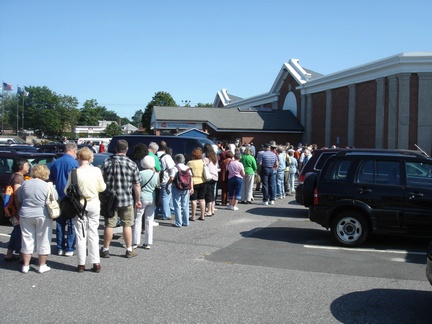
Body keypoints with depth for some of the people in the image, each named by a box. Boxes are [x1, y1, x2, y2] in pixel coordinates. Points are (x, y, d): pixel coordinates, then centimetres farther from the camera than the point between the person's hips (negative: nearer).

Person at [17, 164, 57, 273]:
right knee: (43, 241, 8)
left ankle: (25, 265, 18)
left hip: (26, 215, 3)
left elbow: (19, 201, 10)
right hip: (43, 216, -3)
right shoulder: (47, 186, -10)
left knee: (27, 240, 13)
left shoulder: (24, 184, 1)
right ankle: (42, 266, 13)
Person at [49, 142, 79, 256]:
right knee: (71, 224, 2)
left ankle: (60, 248, 15)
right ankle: (69, 249, 3)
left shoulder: (55, 163, 7)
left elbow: (51, 180, 16)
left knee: (60, 223, 12)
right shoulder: (73, 162, -11)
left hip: (59, 197, 5)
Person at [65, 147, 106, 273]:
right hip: (94, 204, 2)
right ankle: (96, 263, 11)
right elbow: (102, 188, 2)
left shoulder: (74, 173, -13)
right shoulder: (96, 171, -9)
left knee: (81, 235, 7)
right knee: (93, 233, 10)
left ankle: (81, 264, 10)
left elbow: (67, 190, -6)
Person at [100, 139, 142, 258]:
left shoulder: (107, 162, -2)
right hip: (127, 199, 0)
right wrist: (138, 200, 8)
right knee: (127, 225, 9)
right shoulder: (132, 164, -4)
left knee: (109, 225, 8)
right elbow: (136, 185, -2)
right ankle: (129, 250, 14)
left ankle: (105, 249, 17)